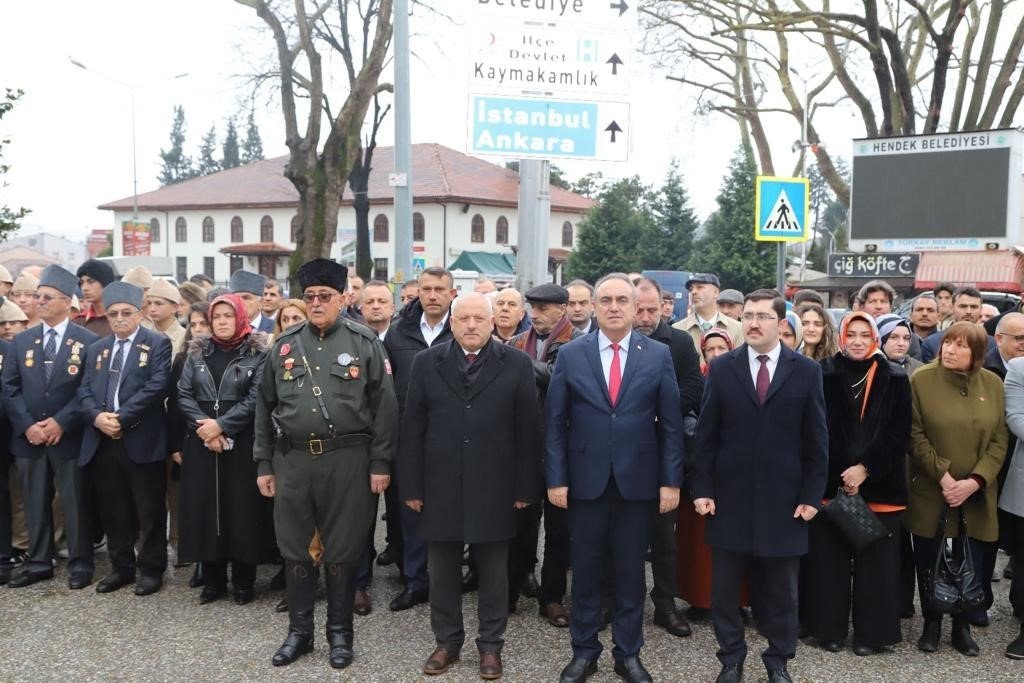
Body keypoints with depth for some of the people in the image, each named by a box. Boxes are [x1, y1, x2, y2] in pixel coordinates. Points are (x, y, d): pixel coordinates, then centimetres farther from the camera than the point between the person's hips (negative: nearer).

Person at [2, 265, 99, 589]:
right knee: (35, 502, 12)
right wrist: (27, 425, -8)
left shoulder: (88, 341, -2)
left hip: (70, 437, -4)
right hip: (28, 437, 4)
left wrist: (61, 422, -15)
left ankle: (80, 563, 14)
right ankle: (38, 562, 24)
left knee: (76, 502, 3)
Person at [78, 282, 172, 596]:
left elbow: (158, 387, -13)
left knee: (149, 511, 4)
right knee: (114, 511, 13)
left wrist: (122, 418, -17)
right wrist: (97, 416, -11)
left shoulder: (158, 344, -1)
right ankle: (121, 567, 26)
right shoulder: (96, 349, 17)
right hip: (102, 442, 5)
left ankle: (151, 569, 15)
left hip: (142, 441, -5)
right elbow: (85, 390, 9)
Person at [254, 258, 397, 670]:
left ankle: (340, 633, 23)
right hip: (292, 460, 3)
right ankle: (299, 631, 27)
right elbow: (265, 407, 11)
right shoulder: (285, 345, 8)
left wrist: (380, 463, -7)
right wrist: (264, 464, 8)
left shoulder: (364, 343, -1)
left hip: (347, 460, -3)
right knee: (295, 550, 11)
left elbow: (384, 406, -3)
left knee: (342, 551, 7)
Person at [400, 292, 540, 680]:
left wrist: (524, 487, -4)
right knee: (442, 571, 12)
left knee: (493, 572, 10)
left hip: (494, 489, -1)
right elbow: (412, 429, 2)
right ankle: (447, 641, 28)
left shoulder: (517, 364, -1)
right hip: (440, 487, 2)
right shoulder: (427, 363, 3)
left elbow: (528, 430, -1)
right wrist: (412, 486, -1)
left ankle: (490, 645, 25)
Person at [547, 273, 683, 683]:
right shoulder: (571, 354, 0)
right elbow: (555, 423, 0)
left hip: (638, 481, 0)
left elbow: (671, 424, 1)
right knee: (585, 570, 10)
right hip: (585, 480, 0)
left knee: (630, 572, 11)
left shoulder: (659, 355, 1)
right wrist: (556, 479, -5)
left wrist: (671, 480, -4)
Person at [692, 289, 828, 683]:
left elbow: (816, 440, 1)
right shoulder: (722, 368, 2)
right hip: (730, 497, 1)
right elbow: (706, 435, 1)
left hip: (783, 499, 0)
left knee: (781, 589, 11)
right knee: (725, 587, 10)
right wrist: (702, 489, -4)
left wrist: (811, 495, -3)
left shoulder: (806, 371, 0)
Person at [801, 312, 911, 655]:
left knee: (874, 559, 6)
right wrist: (842, 474, -9)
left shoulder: (895, 379, 3)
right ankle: (829, 628, 17)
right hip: (830, 482, 0)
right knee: (829, 557, 4)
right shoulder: (823, 375, 0)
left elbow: (899, 434, -1)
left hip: (879, 485, 1)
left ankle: (871, 631, 19)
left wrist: (866, 468, -11)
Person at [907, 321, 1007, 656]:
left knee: (973, 564, 7)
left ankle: (963, 626, 27)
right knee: (930, 563, 8)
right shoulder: (921, 379, -7)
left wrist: (974, 481, -12)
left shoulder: (993, 384, 2)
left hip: (976, 496, 2)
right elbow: (916, 435, -8)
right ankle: (931, 624, 26)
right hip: (931, 493, -2)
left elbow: (999, 441, 0)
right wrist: (943, 477, -15)